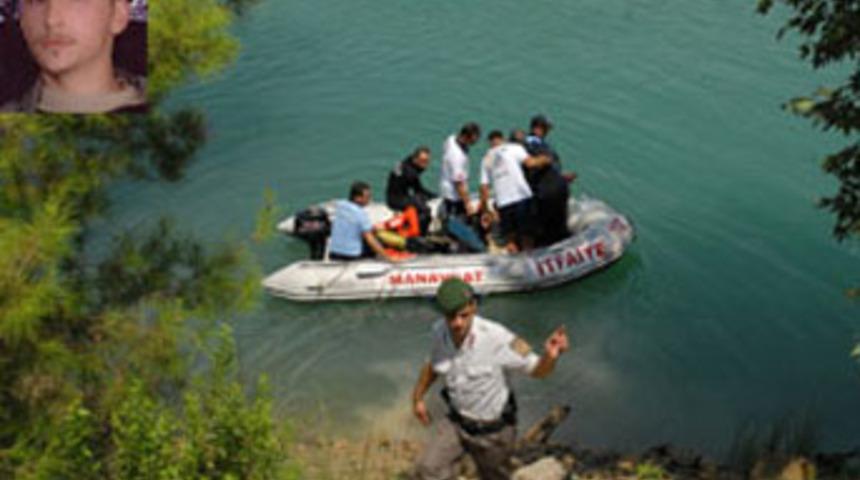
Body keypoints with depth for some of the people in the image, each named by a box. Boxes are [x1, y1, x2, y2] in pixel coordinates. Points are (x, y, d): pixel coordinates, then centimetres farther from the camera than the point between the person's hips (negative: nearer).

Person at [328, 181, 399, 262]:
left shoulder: (339, 205, 2)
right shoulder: (361, 213, -15)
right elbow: (369, 240, -18)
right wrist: (388, 257, -16)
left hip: (333, 254, 4)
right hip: (352, 256, -4)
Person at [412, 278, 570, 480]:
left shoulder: (497, 338, -31)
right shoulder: (439, 331, -15)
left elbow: (537, 369, -23)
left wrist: (550, 356, -44)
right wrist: (417, 397, 14)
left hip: (493, 428, -3)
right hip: (457, 422, 3)